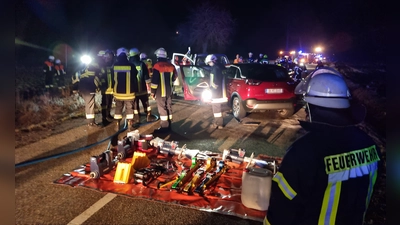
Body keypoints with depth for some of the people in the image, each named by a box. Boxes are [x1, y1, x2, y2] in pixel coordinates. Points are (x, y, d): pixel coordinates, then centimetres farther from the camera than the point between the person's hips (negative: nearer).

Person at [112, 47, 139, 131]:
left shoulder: (114, 66, -3)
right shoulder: (131, 65, -9)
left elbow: (112, 79, 8)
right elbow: (134, 79, -1)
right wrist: (135, 90, 10)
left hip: (118, 92, 2)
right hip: (129, 92, -2)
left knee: (118, 108, 13)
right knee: (129, 108, 7)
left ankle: (117, 125, 17)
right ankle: (129, 125, 8)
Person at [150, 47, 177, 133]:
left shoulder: (157, 66, -13)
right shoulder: (171, 65, 7)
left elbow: (154, 80, -15)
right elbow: (175, 77, 18)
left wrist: (153, 92, -8)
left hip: (160, 91, -7)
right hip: (169, 91, 7)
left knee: (162, 108, -3)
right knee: (169, 107, 12)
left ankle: (164, 126, -1)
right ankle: (169, 125, 19)